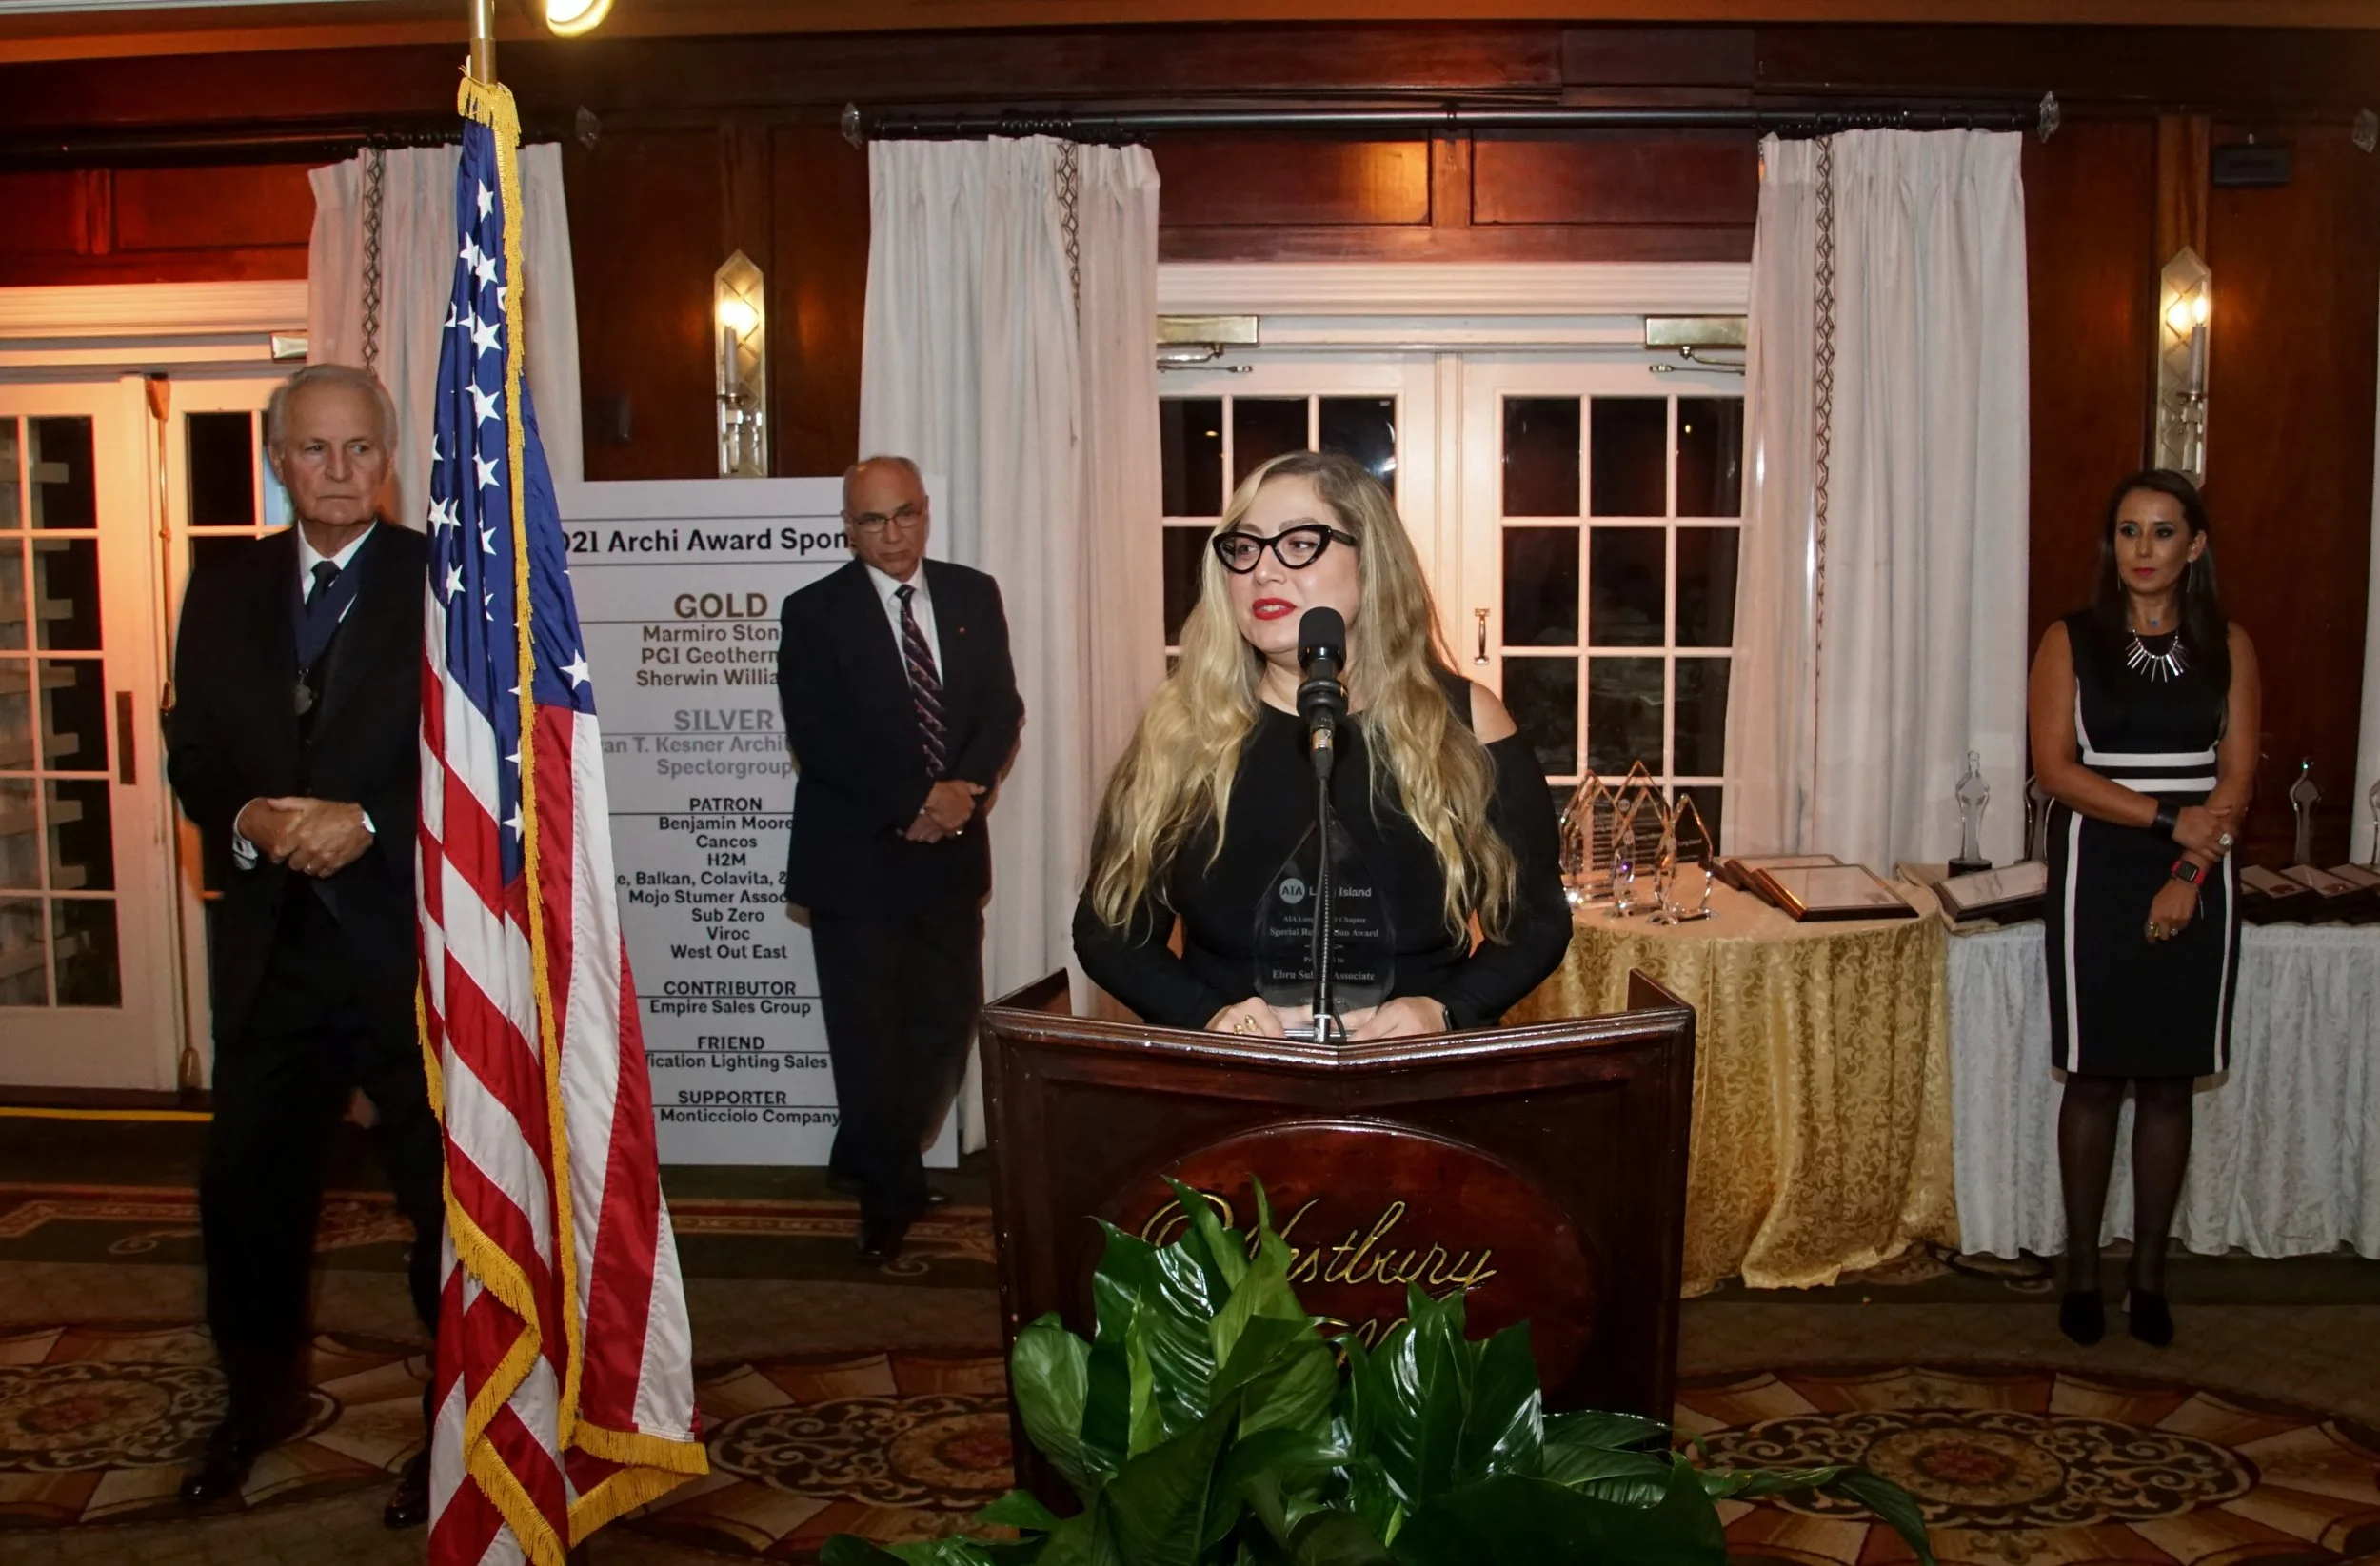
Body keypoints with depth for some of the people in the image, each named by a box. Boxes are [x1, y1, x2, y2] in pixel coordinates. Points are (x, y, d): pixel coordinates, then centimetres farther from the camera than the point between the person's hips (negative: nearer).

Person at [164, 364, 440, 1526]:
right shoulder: (225, 583, 8)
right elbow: (193, 753, 7)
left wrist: (365, 822, -21)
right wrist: (250, 820, -13)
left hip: (406, 945, -4)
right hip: (270, 947, 4)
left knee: (447, 1198, 7)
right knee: (245, 1190, 16)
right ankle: (260, 1398, 39)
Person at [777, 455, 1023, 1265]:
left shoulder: (973, 596, 8)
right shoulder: (814, 613, -5)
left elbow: (1002, 707, 4)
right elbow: (818, 739, -12)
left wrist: (964, 790, -14)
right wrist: (914, 803, -18)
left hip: (951, 851, 4)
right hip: (856, 858, -4)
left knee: (948, 1019, 9)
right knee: (869, 1034, 4)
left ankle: (867, 1159, 32)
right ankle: (891, 1194, 23)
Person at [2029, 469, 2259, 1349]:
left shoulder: (2227, 647, 5)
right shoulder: (2072, 641, 1)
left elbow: (2236, 778, 0)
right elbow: (2055, 767, -7)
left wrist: (2189, 873, -12)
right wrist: (2167, 817, -14)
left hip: (2195, 881, 1)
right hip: (2097, 875, -1)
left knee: (2169, 1081, 6)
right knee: (2094, 1078, 2)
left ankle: (2149, 1275, 15)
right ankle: (2082, 1271, 12)